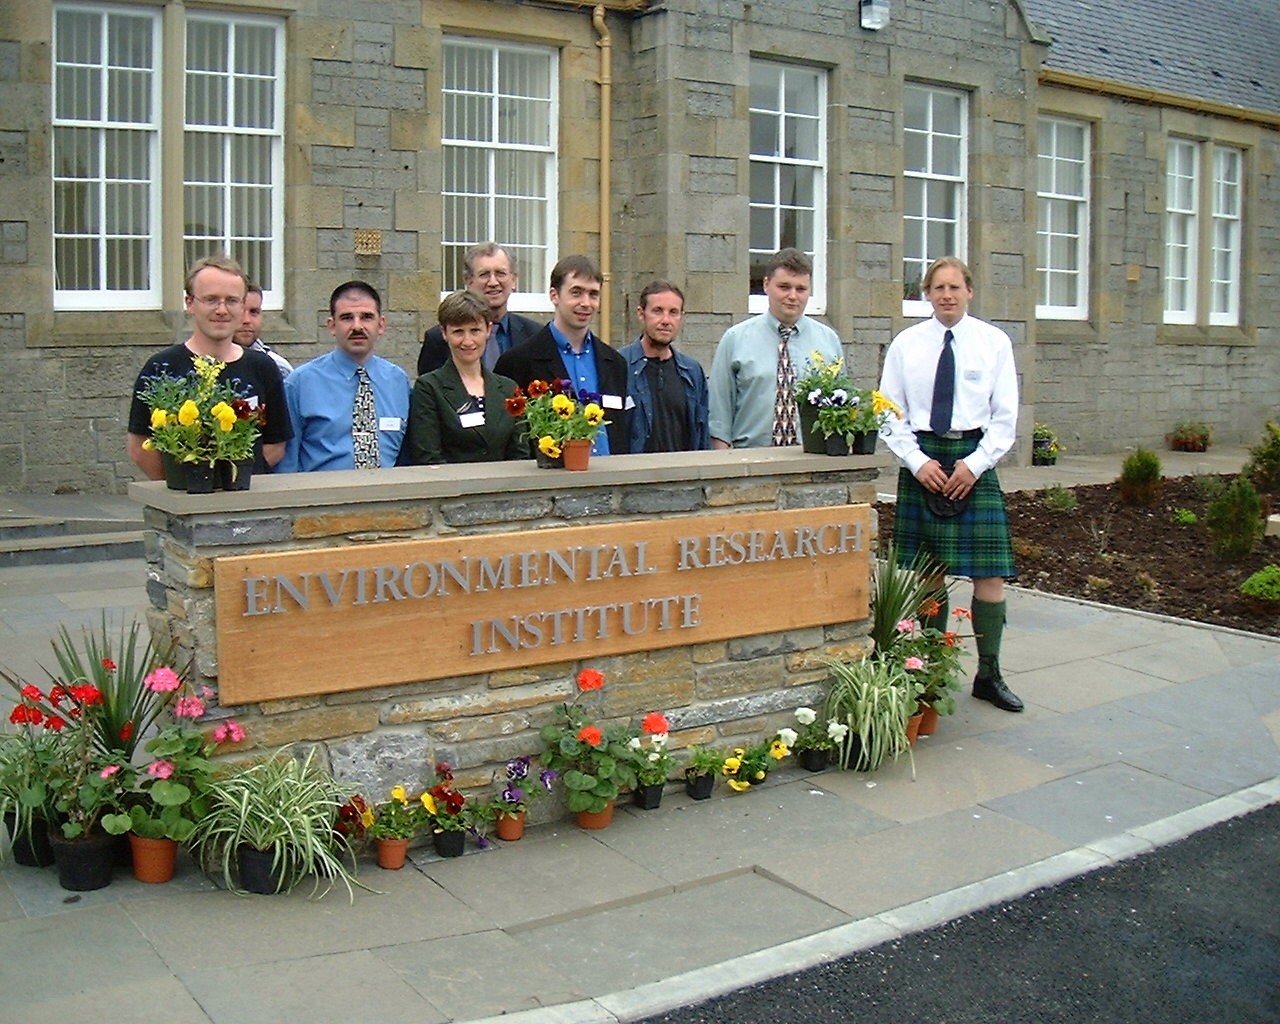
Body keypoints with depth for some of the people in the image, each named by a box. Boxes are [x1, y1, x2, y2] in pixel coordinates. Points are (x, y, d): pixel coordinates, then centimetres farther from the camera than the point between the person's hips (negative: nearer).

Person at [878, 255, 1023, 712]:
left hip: (975, 458, 0)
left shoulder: (995, 342, 4)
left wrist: (975, 464, -9)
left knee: (990, 571, -3)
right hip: (922, 458, 0)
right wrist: (918, 462, -8)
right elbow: (891, 414, 5)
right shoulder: (906, 344, 5)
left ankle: (988, 675, 9)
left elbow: (1005, 417, 3)